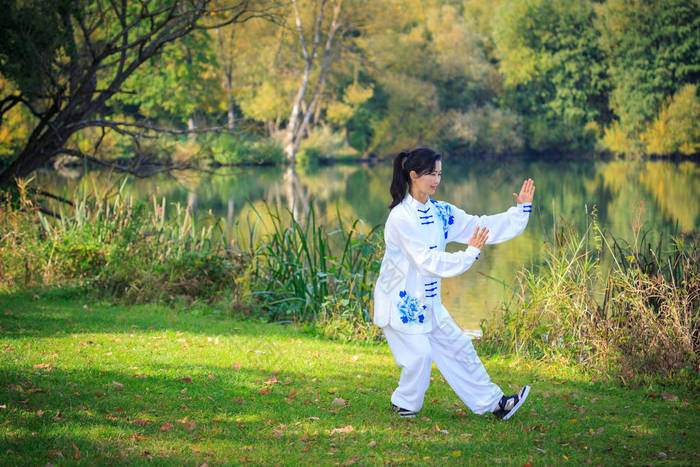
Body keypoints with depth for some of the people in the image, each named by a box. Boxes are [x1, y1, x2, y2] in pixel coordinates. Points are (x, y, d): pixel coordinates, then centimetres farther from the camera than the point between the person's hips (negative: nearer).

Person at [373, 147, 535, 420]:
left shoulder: (440, 212, 4)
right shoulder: (401, 217, -20)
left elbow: (481, 227, 5)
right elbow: (428, 261, -24)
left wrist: (522, 209, -1)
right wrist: (470, 253, -25)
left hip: (428, 302, 8)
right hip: (400, 302, -8)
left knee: (458, 347, 10)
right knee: (419, 353, -15)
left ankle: (493, 403, 17)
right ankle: (405, 404, 11)